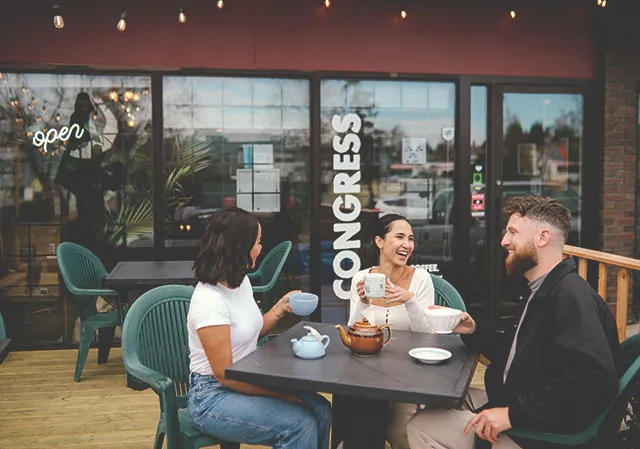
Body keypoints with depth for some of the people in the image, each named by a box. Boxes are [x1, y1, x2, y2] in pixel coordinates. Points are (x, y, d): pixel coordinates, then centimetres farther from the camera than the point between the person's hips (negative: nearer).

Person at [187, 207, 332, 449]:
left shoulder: (241, 281, 5)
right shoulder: (209, 300, -23)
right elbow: (224, 374, -21)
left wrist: (281, 307, 3)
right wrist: (282, 394, -18)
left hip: (243, 382, 9)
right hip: (212, 397, -8)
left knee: (321, 410, -8)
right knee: (301, 424, -22)